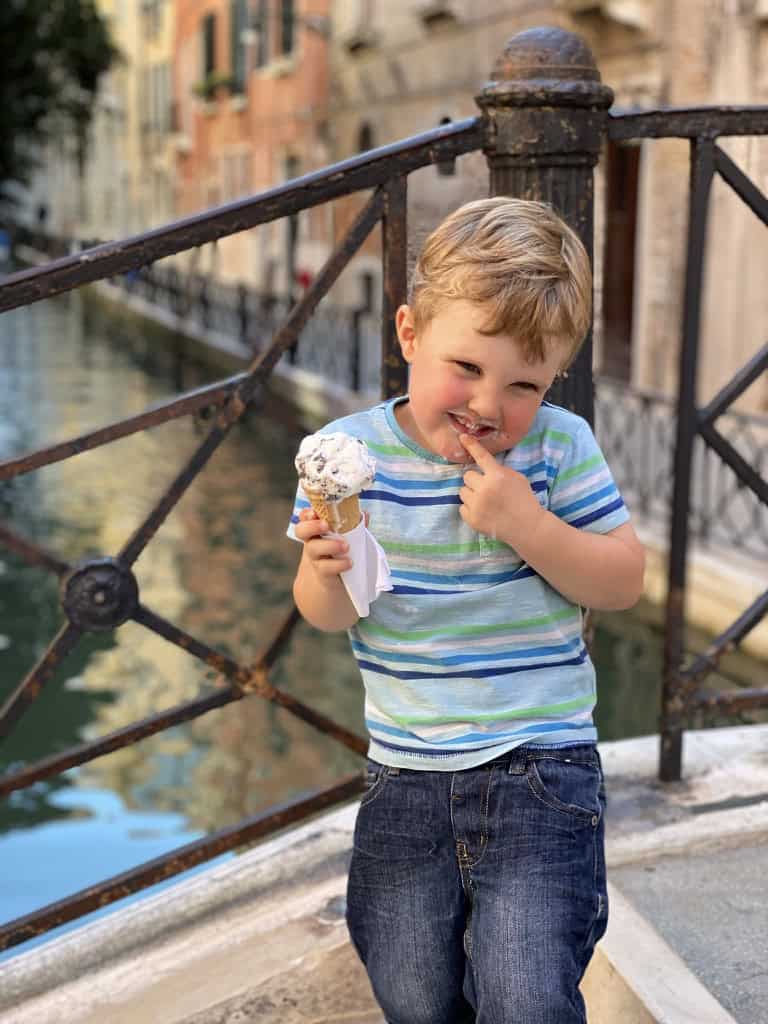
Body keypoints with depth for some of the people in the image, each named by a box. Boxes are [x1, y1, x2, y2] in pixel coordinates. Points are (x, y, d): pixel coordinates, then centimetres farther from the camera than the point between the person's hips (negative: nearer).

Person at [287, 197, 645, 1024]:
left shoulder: (560, 446, -8)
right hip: (405, 775, 2)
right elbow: (328, 617, -4)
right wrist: (327, 570, -28)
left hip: (541, 769, -2)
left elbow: (623, 584, -7)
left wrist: (527, 525, -22)